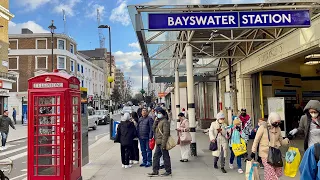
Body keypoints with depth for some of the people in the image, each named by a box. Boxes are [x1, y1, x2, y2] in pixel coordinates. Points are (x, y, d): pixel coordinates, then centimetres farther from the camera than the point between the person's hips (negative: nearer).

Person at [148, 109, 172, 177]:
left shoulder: (164, 121, -13)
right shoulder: (158, 121, 16)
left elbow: (165, 133, -19)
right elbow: (154, 128, 11)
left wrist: (163, 144, -22)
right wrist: (156, 121, -1)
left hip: (162, 143, -9)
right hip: (158, 143, 10)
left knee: (165, 156, 2)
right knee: (156, 156, 11)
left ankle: (168, 171, 13)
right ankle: (155, 171, 18)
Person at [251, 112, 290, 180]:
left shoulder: (278, 129, 3)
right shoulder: (263, 127, -12)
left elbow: (281, 141, 9)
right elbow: (256, 140, -7)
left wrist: (287, 140, -11)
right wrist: (253, 151, -6)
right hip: (266, 154, -5)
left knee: (278, 173, 11)